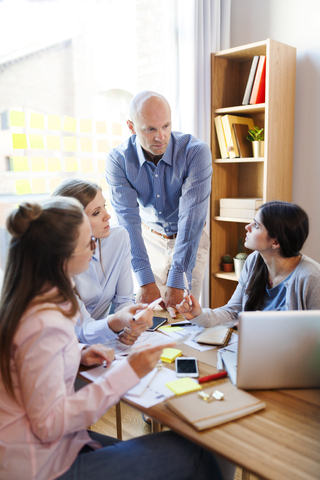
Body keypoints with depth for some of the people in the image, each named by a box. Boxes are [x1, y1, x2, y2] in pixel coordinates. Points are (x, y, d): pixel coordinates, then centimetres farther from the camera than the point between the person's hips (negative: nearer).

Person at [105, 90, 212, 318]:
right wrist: (146, 281, -35)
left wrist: (176, 282, -37)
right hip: (149, 238, 2)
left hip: (190, 239, -1)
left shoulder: (196, 151, -27)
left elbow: (192, 216, -32)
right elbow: (128, 219, -26)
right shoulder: (118, 160, -21)